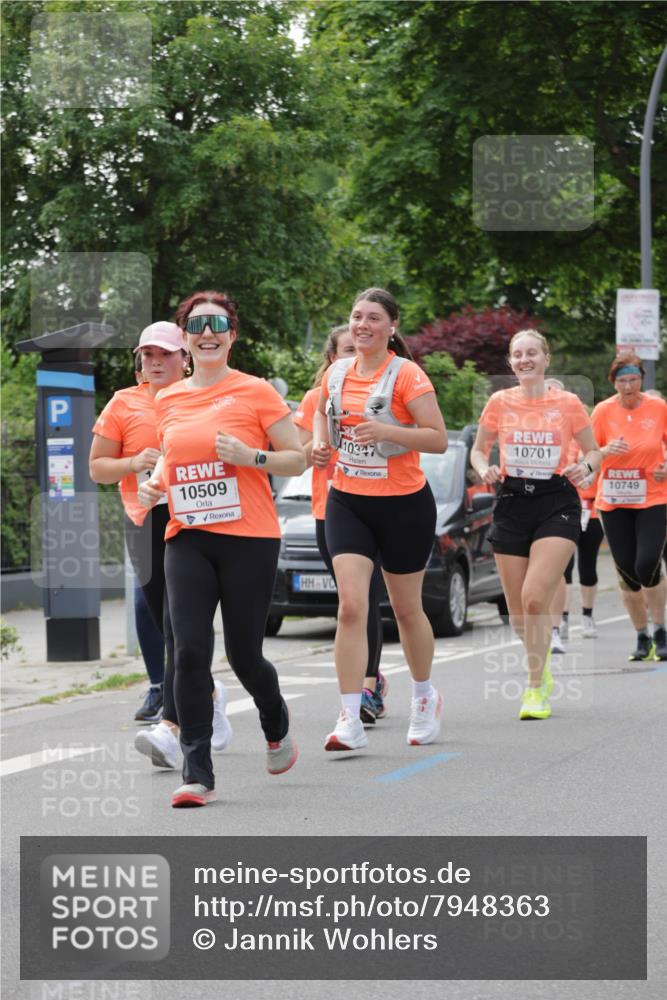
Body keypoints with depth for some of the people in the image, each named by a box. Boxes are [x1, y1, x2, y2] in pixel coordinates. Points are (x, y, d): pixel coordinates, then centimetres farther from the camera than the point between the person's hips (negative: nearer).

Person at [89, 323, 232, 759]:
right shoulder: (124, 404, 10)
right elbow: (97, 467, 10)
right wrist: (134, 463, -8)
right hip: (147, 523, 3)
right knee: (168, 626, 8)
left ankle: (171, 727, -23)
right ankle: (209, 693, 36)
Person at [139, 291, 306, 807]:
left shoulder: (255, 392, -2)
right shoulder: (168, 400, 11)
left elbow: (298, 458, 0)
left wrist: (250, 456, -16)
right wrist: (155, 484, 6)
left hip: (249, 538, -3)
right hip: (187, 538, 3)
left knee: (244, 654, 4)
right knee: (189, 651, -9)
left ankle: (277, 726, 38)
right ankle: (197, 774, -5)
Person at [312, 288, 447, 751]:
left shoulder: (407, 374, -11)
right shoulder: (336, 373, 4)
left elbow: (439, 439, -15)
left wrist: (387, 431, -28)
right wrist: (321, 443, 6)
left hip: (404, 504, -3)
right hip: (347, 501, 3)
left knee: (407, 609, 11)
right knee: (351, 606, -12)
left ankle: (425, 697, 36)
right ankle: (351, 721, -13)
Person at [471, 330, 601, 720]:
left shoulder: (568, 403, -1)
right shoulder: (500, 402, 3)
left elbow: (593, 450, 9)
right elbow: (479, 449, 14)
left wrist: (585, 467, -13)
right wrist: (485, 469, -8)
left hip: (557, 504, -3)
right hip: (513, 503, 3)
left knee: (535, 598, -19)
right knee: (518, 611, 5)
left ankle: (536, 689, -7)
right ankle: (542, 669, 34)